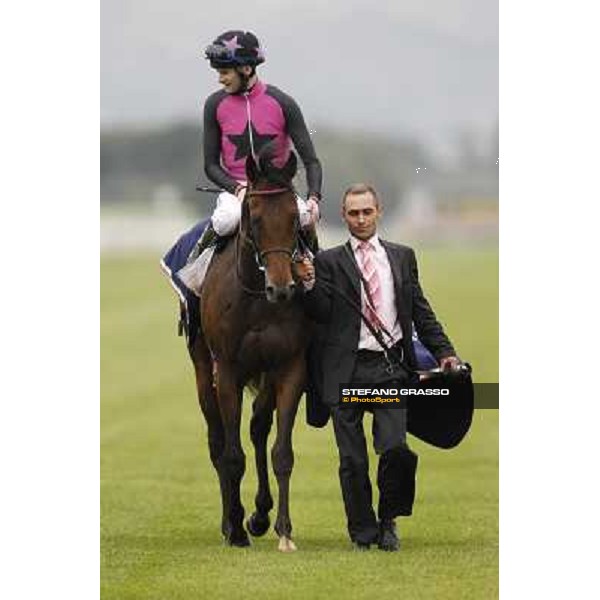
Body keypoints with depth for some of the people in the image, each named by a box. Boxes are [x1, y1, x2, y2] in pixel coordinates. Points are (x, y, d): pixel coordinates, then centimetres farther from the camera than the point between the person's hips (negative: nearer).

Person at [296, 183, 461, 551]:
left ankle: (389, 519, 9)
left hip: (390, 368, 1)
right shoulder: (329, 262, 6)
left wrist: (444, 351, 7)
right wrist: (310, 285, -20)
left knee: (395, 448, -13)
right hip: (347, 371, -1)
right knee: (352, 459, 1)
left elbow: (421, 311, 16)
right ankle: (363, 531, 16)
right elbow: (322, 315, -2)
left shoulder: (403, 257, 14)